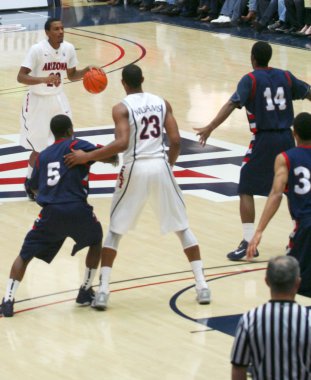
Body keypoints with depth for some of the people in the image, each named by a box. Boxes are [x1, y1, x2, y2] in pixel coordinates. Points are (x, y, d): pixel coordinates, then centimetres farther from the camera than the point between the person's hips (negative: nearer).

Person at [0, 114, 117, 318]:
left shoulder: (43, 155, 19)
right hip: (77, 210, -2)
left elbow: (34, 185, 25)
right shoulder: (75, 145, 6)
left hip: (50, 213, 2)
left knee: (25, 255, 12)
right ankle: (86, 292, 27)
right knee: (96, 241, 28)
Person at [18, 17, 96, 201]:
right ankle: (30, 181, 25)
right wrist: (45, 79, -39)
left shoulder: (69, 48, -6)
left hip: (58, 99, 5)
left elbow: (71, 75, 8)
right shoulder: (37, 50, -22)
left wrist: (86, 71, -12)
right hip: (38, 101, -5)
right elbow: (21, 77, -25)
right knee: (39, 148, 2)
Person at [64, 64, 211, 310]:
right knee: (182, 227, 15)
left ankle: (103, 292, 2)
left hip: (135, 169, -2)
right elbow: (175, 141, 3)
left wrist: (87, 157, -13)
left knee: (115, 230, 11)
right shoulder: (162, 103, 8)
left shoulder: (122, 108, -4)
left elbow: (122, 143, -18)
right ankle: (202, 286, 9)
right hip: (160, 166, 3)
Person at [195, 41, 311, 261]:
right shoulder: (285, 77, 7)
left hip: (264, 140, -5)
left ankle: (249, 243, -8)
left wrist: (210, 128, -24)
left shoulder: (250, 80, -7)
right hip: (286, 138, 5)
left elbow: (232, 105, -19)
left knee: (246, 191, 1)